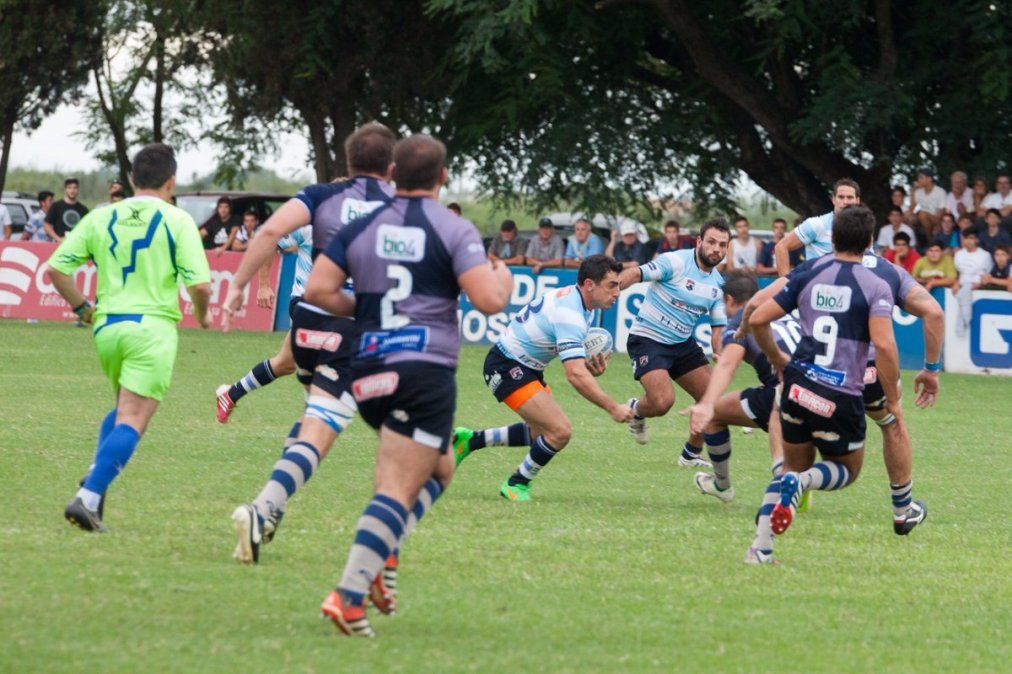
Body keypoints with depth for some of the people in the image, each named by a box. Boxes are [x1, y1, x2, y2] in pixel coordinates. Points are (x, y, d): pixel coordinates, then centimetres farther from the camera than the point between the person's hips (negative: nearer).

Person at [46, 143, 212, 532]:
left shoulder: (101, 218, 8)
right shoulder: (177, 220, -4)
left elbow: (56, 268, 4)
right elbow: (199, 284, -10)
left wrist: (82, 308, 18)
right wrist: (202, 315, 11)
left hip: (107, 327, 5)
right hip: (153, 326, -5)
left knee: (124, 408, 27)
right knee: (132, 421, -6)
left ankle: (96, 476, 9)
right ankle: (88, 498, -21)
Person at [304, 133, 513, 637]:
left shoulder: (360, 227, 9)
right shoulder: (454, 231, -4)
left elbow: (317, 289, 2)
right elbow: (488, 300, -13)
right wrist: (504, 279, 9)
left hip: (367, 371, 6)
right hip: (425, 368, -6)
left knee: (438, 467, 25)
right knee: (400, 490, -8)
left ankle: (379, 559, 9)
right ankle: (349, 594, -22)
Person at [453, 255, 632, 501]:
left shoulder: (588, 308, 3)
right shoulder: (570, 313, -29)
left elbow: (577, 363, 14)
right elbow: (575, 375, -36)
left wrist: (592, 367, -10)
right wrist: (613, 408, -31)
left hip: (527, 367, 11)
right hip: (507, 368, -11)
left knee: (542, 432, 24)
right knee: (560, 431, -18)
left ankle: (470, 440, 32)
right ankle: (516, 485, 3)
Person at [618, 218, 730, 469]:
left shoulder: (718, 283, 5)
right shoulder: (676, 262, -17)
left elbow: (718, 326, 9)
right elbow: (635, 274, -24)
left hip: (683, 343, 7)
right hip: (647, 339, -7)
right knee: (662, 402, -24)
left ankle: (691, 454, 23)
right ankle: (636, 410, 14)